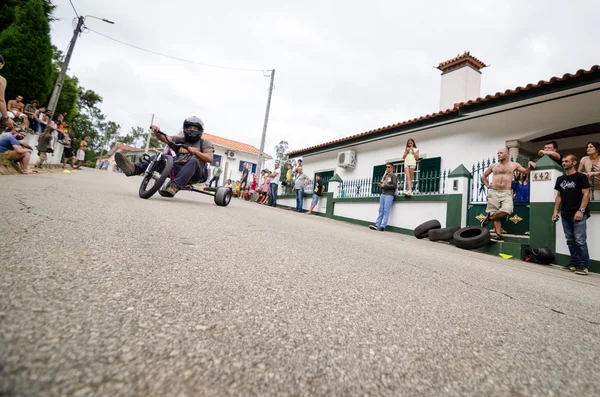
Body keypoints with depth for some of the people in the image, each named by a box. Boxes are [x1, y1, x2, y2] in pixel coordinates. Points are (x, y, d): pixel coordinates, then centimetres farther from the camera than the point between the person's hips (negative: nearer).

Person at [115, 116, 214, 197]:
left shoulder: (205, 142, 12)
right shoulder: (180, 140, 23)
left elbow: (210, 159, -3)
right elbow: (164, 138, 8)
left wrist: (195, 151, -14)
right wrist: (156, 132, -12)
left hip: (194, 174, -4)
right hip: (176, 168, 5)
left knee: (193, 160, -35)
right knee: (155, 158, -5)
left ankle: (175, 186, -49)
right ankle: (134, 168, -33)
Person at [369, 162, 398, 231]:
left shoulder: (394, 176, 2)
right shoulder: (385, 175, 22)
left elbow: (394, 186, -9)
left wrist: (384, 186, -11)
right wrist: (380, 185, 1)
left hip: (389, 195, -6)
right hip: (383, 194, 6)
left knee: (386, 211, -9)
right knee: (381, 210, 1)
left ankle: (382, 226, -12)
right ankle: (377, 225, -3)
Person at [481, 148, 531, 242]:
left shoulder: (514, 165, 10)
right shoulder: (493, 166, 13)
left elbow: (526, 172, 11)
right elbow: (484, 176, 24)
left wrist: (529, 166, -11)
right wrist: (487, 185, 10)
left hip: (506, 193, -1)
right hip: (493, 192, 1)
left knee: (506, 210, -26)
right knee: (496, 215, -2)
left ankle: (489, 217, -1)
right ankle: (499, 236, 0)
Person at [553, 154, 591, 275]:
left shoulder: (581, 177, -2)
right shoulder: (560, 179, 14)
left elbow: (586, 195, -7)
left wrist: (581, 210, -16)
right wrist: (555, 211, 10)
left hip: (578, 215, -6)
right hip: (565, 215, 6)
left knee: (580, 241, -6)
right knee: (570, 241, 10)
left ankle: (584, 265, 2)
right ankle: (574, 263, 17)